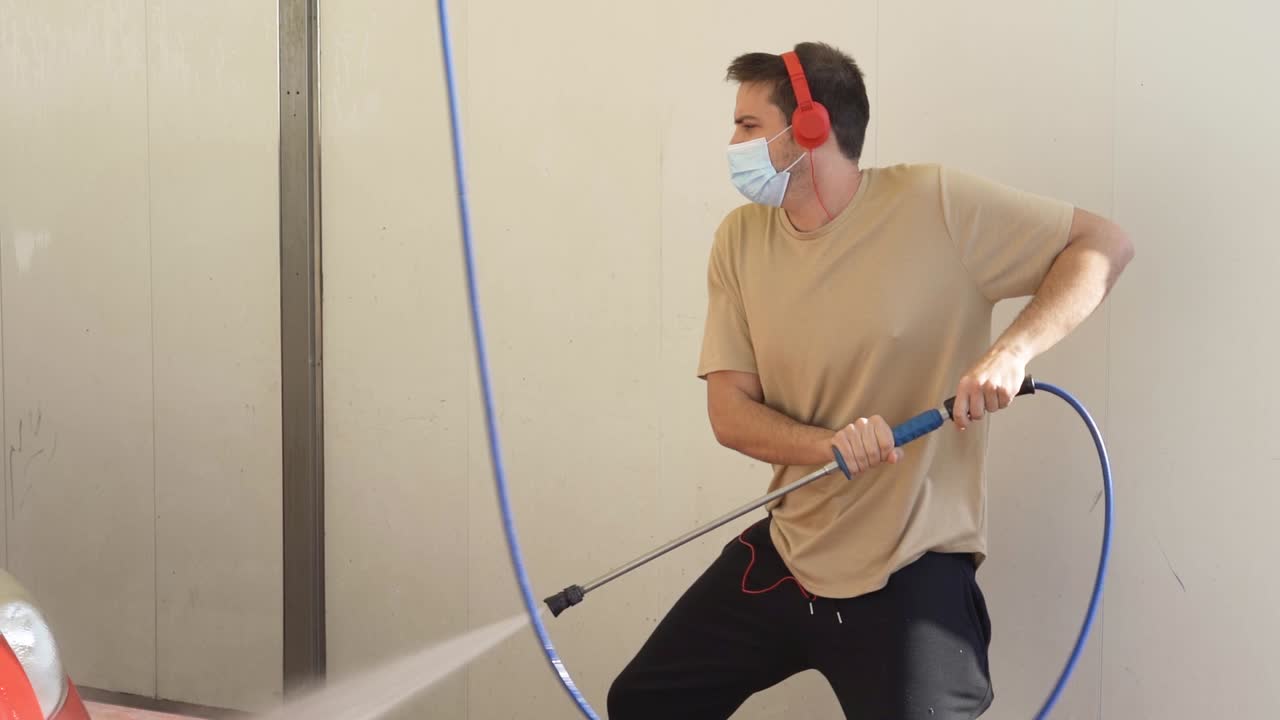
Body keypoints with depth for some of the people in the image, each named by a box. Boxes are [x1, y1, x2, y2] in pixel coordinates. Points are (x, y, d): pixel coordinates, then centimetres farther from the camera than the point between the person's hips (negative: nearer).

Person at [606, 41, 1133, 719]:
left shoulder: (936, 204, -14)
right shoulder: (740, 240, -1)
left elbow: (1105, 243, -11)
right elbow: (730, 411, -3)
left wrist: (1013, 349, -27)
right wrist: (828, 445, -23)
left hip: (911, 574, -5)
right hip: (785, 553, 5)